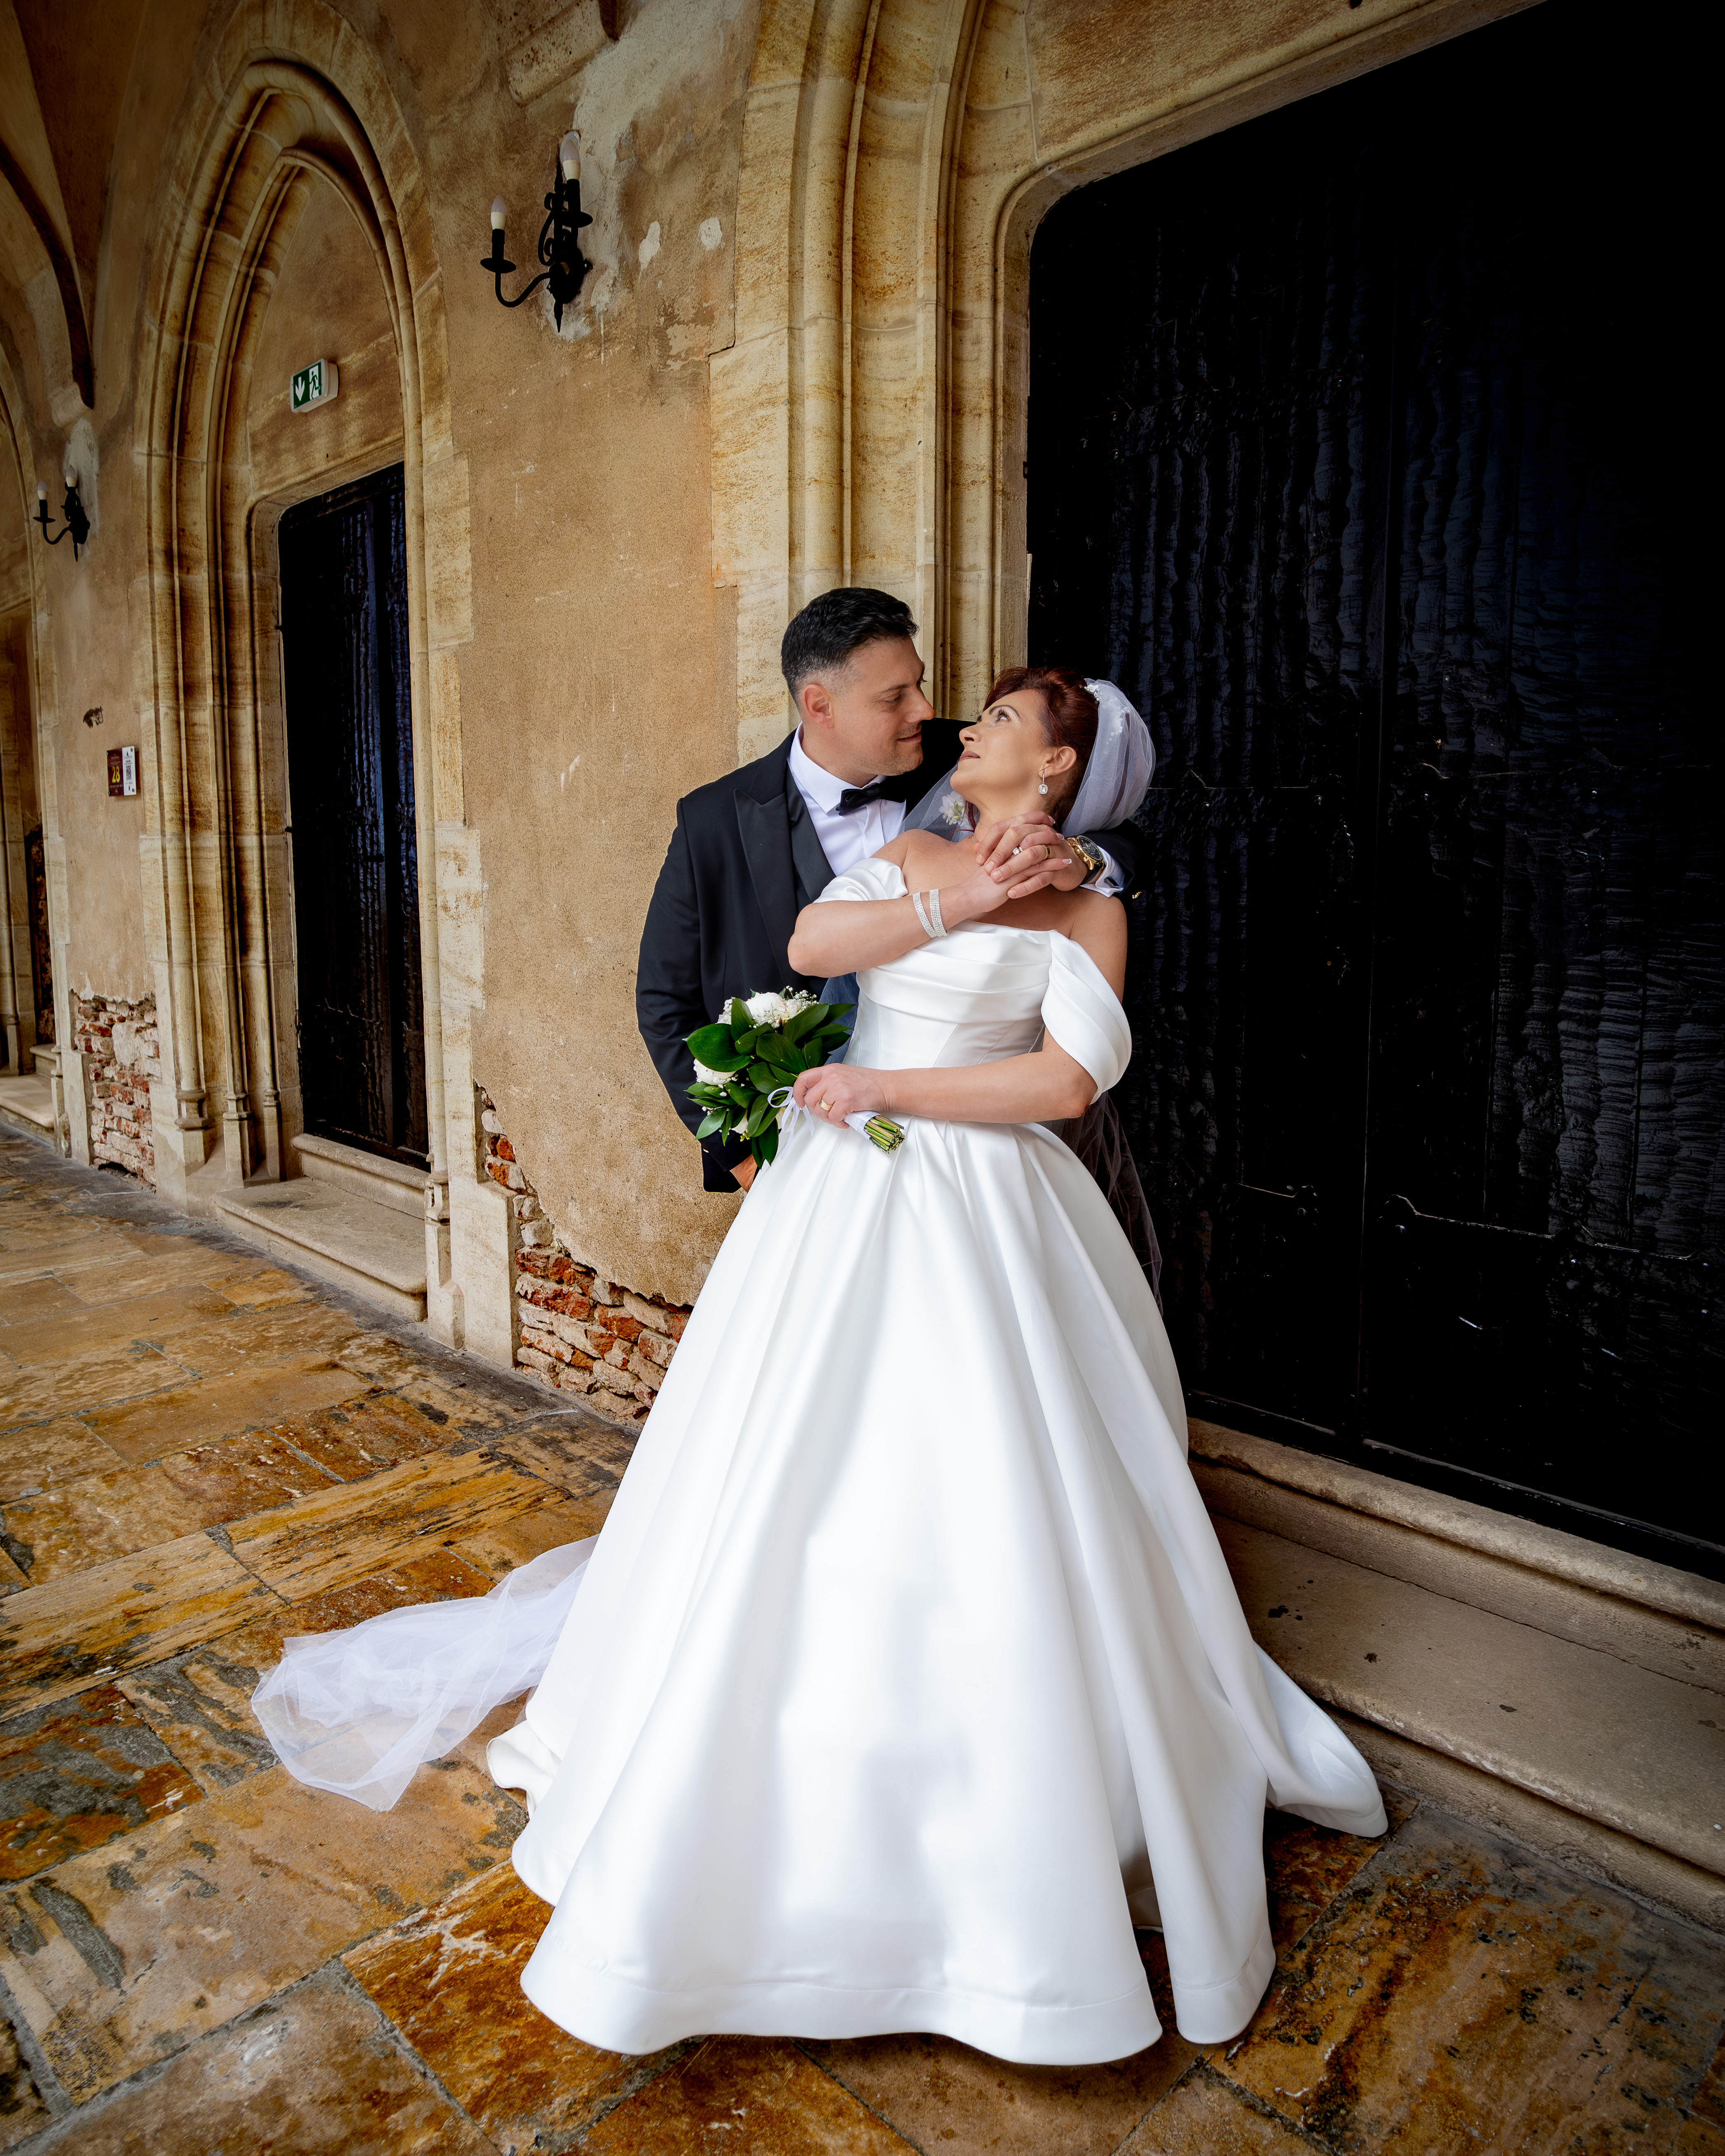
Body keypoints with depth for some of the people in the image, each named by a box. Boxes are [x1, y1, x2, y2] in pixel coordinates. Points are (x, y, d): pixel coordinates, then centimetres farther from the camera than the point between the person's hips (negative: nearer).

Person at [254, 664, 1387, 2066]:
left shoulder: (1087, 908, 1)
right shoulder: (911, 854, 14)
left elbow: (1069, 1078, -13)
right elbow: (811, 944, -4)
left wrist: (883, 1086, -12)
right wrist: (959, 901, -10)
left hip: (980, 1214, -4)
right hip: (843, 1200, 4)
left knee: (989, 1501, 0)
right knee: (792, 1477, 8)